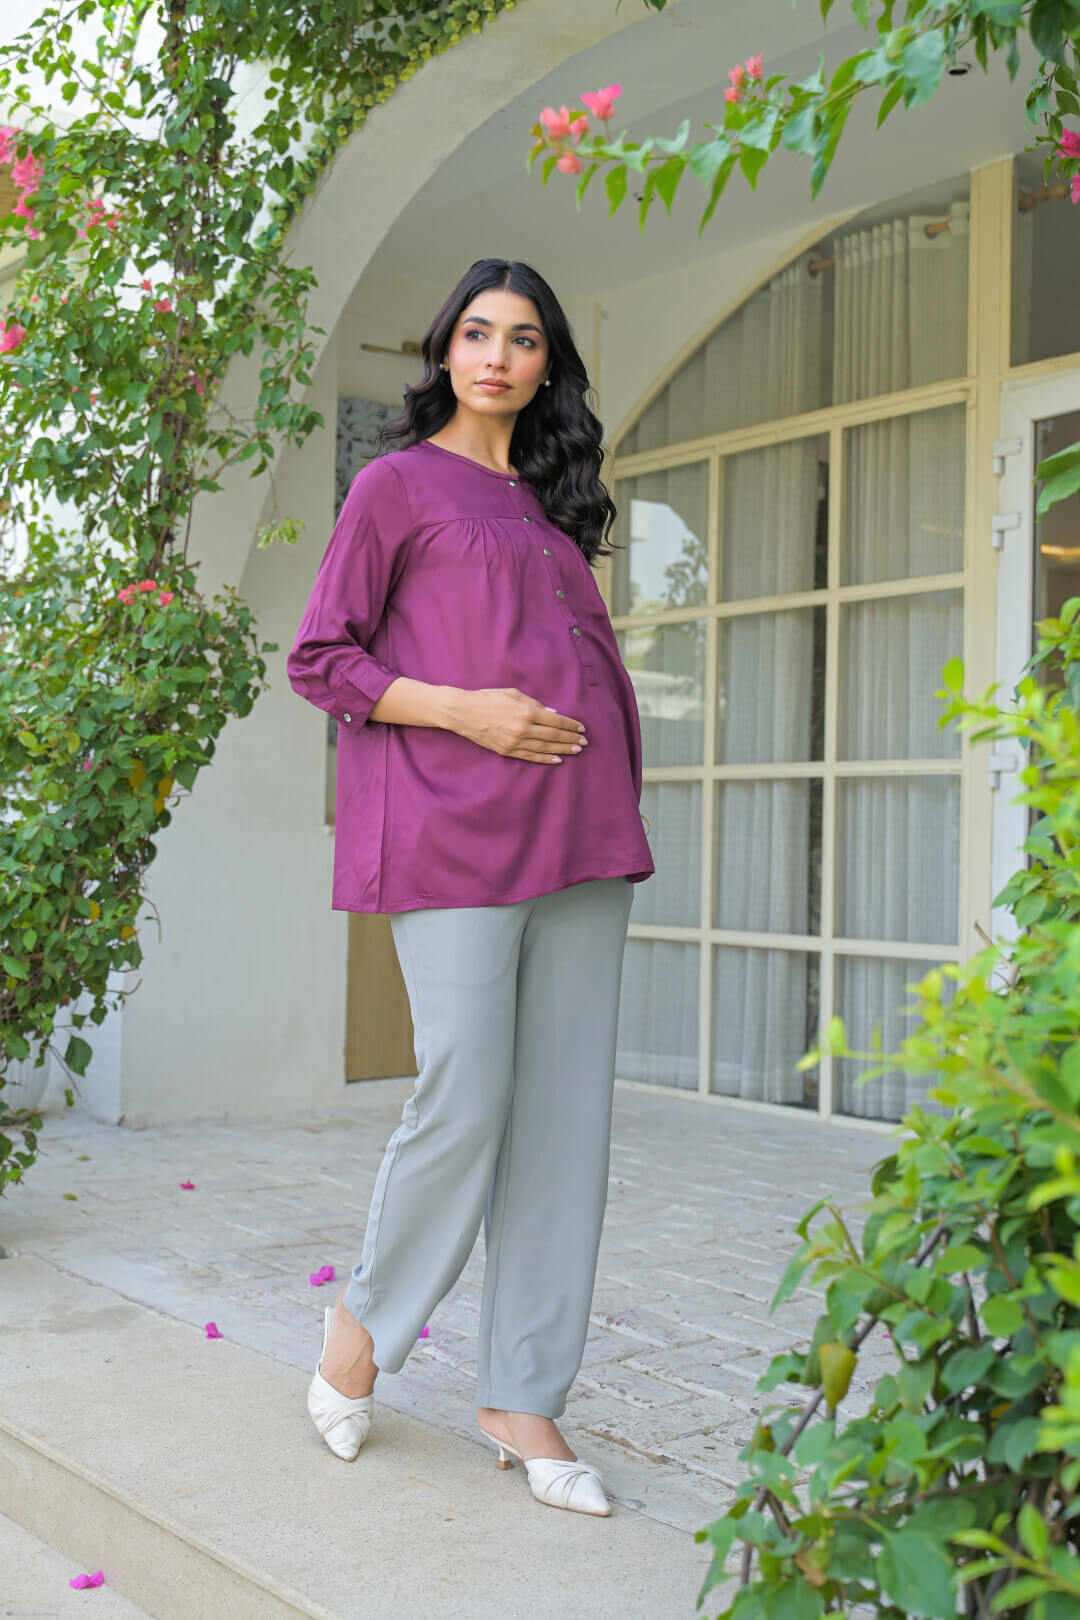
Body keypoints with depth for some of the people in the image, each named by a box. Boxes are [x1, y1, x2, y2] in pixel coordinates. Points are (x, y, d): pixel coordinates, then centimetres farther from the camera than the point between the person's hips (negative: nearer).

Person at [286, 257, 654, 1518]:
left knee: (565, 1110, 3)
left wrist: (616, 799, 9)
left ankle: (522, 1394, 13)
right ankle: (363, 1319, 19)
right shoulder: (398, 484, 5)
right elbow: (317, 659, 0)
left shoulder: (552, 506, 21)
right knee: (467, 1096, -9)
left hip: (579, 830, 6)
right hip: (454, 826, -5)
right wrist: (464, 709, -13)